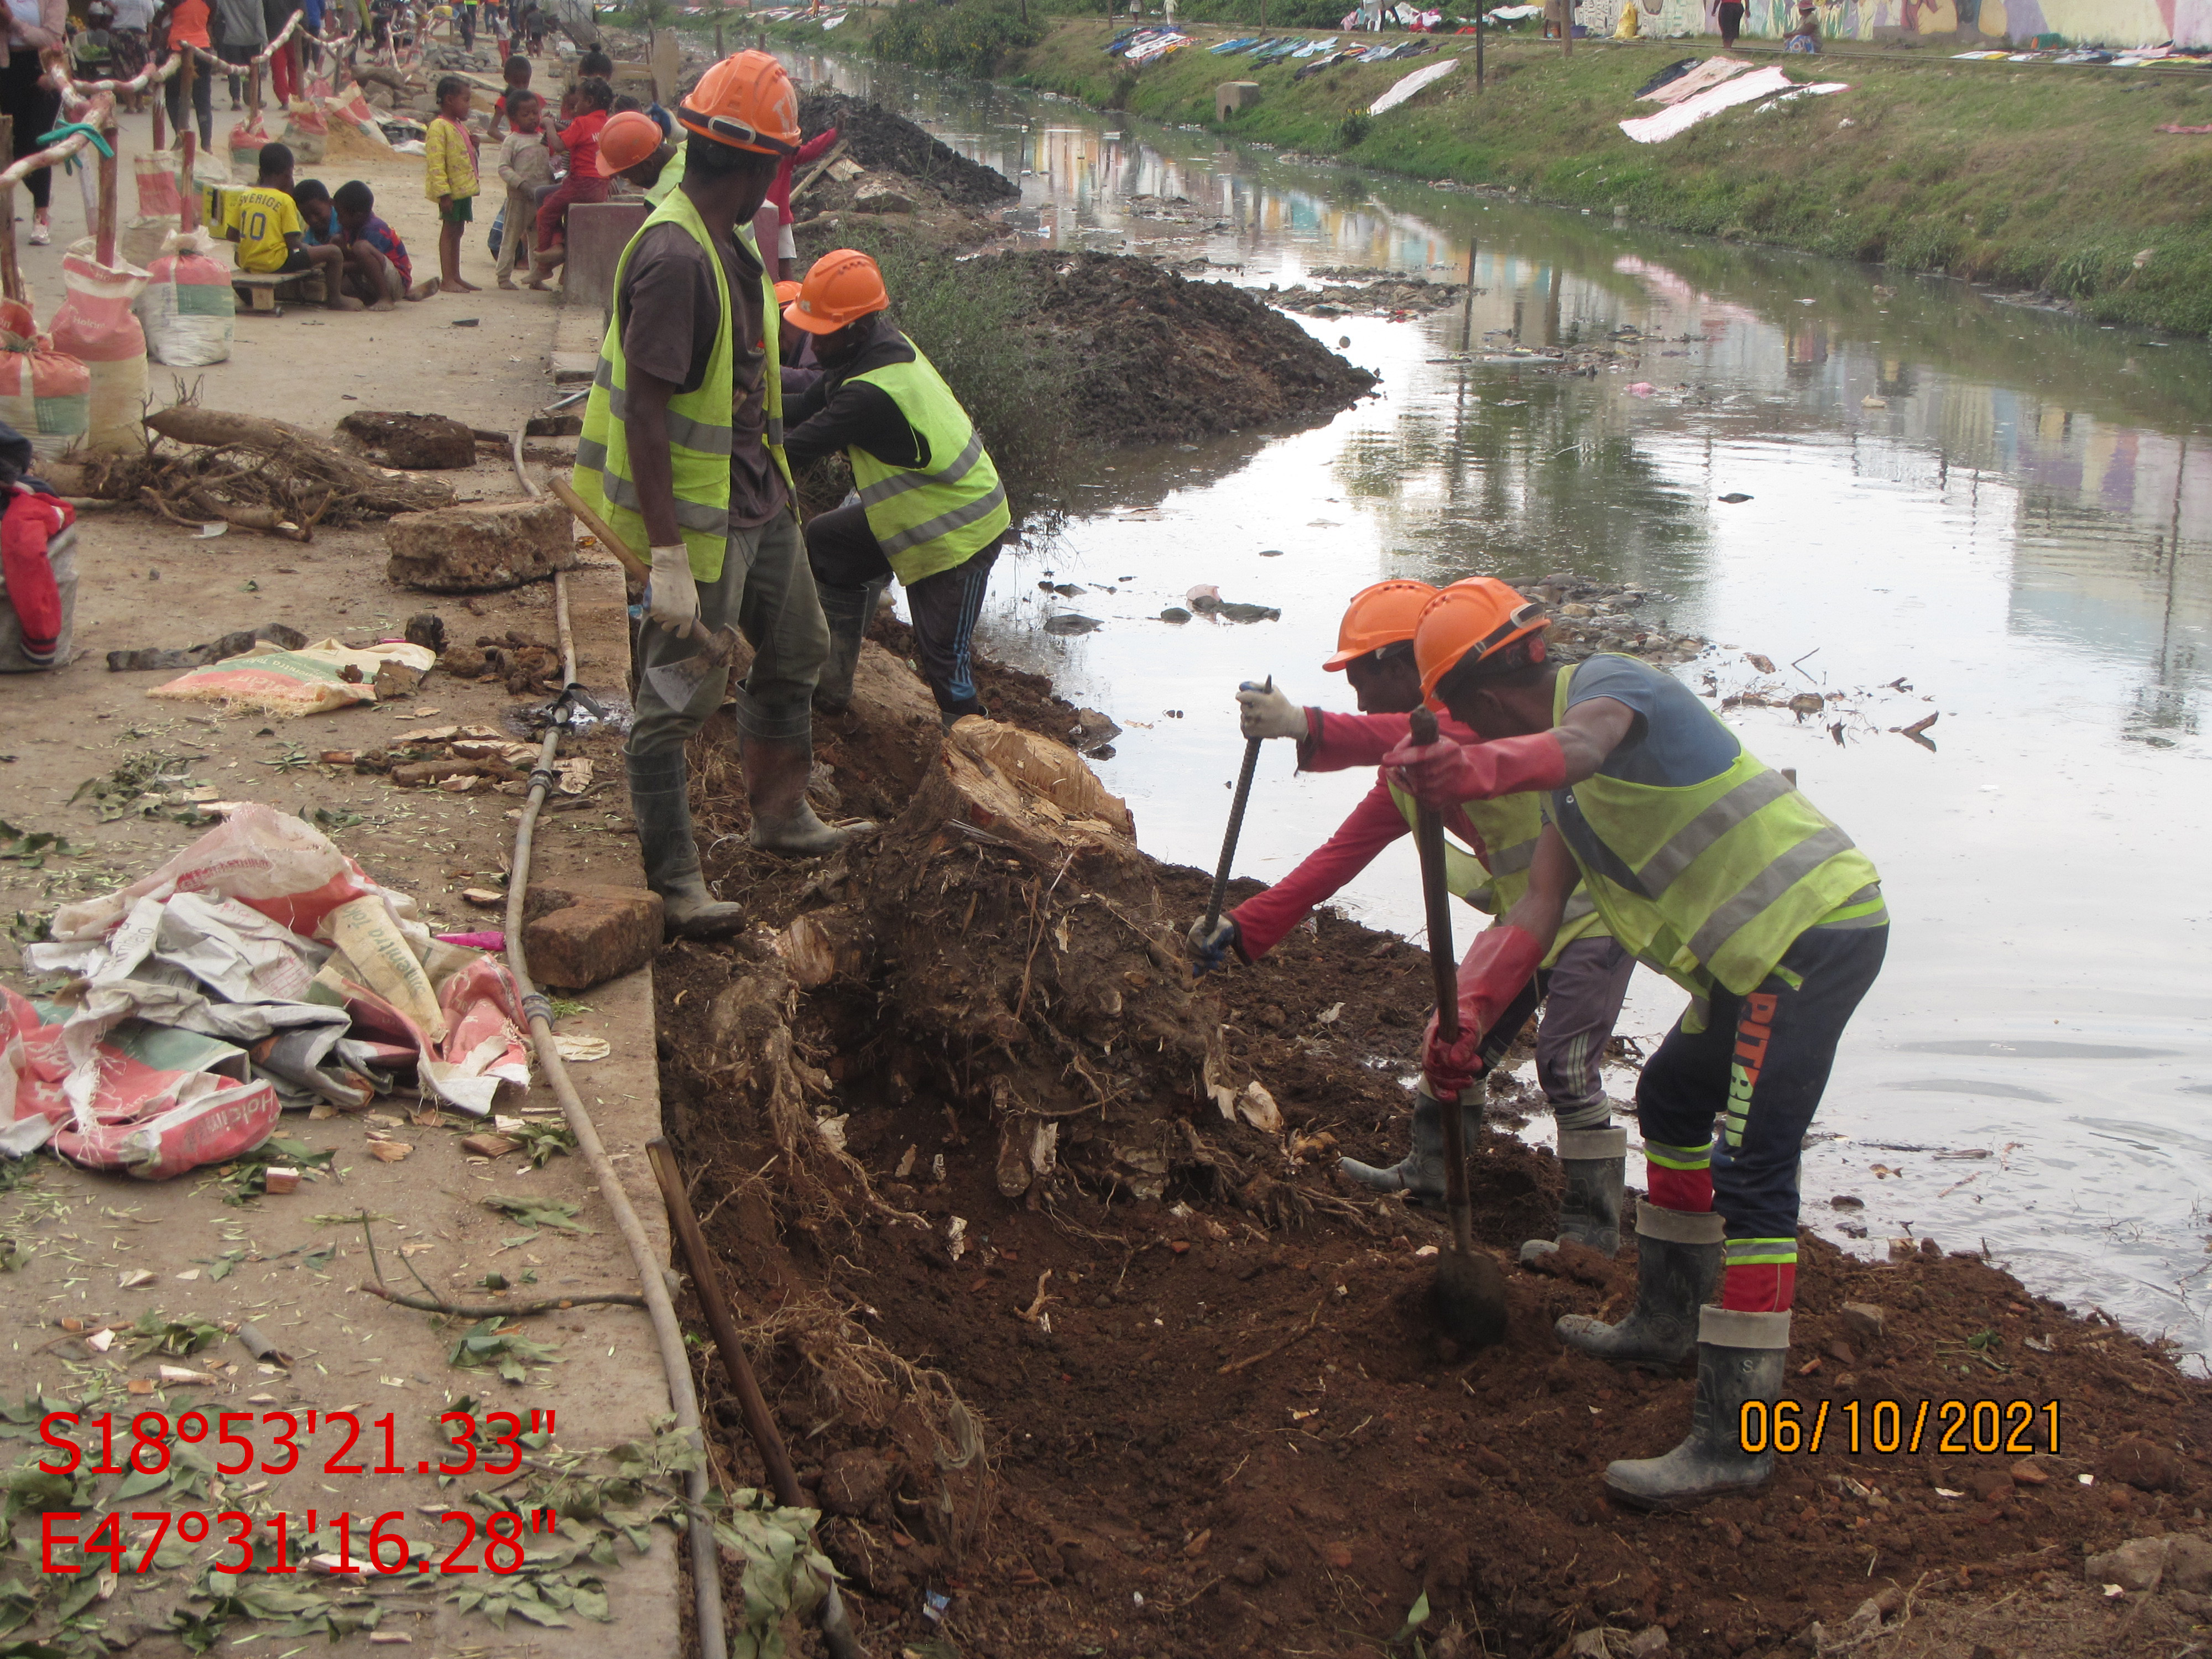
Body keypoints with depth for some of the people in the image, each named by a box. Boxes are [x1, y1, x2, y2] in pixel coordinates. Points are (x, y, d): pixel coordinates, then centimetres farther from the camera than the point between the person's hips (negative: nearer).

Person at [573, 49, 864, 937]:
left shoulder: (729, 240, 6)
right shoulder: (673, 257, -25)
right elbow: (645, 414, -27)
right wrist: (667, 559, -29)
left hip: (759, 497, 10)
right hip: (699, 515, -10)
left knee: (794, 651, 23)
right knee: (678, 696, 0)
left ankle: (780, 814, 42)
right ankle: (672, 880, 11)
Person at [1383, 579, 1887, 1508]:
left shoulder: (1608, 683, -12)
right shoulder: (1564, 788, 18)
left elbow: (1579, 746, -37)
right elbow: (1537, 909, 8)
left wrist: (1480, 770, -57)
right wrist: (1469, 1008, -7)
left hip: (1814, 926, -11)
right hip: (1761, 950, 11)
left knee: (1750, 1171, -15)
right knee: (1671, 1101, 26)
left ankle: (1734, 1439, -14)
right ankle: (1667, 1324, 42)